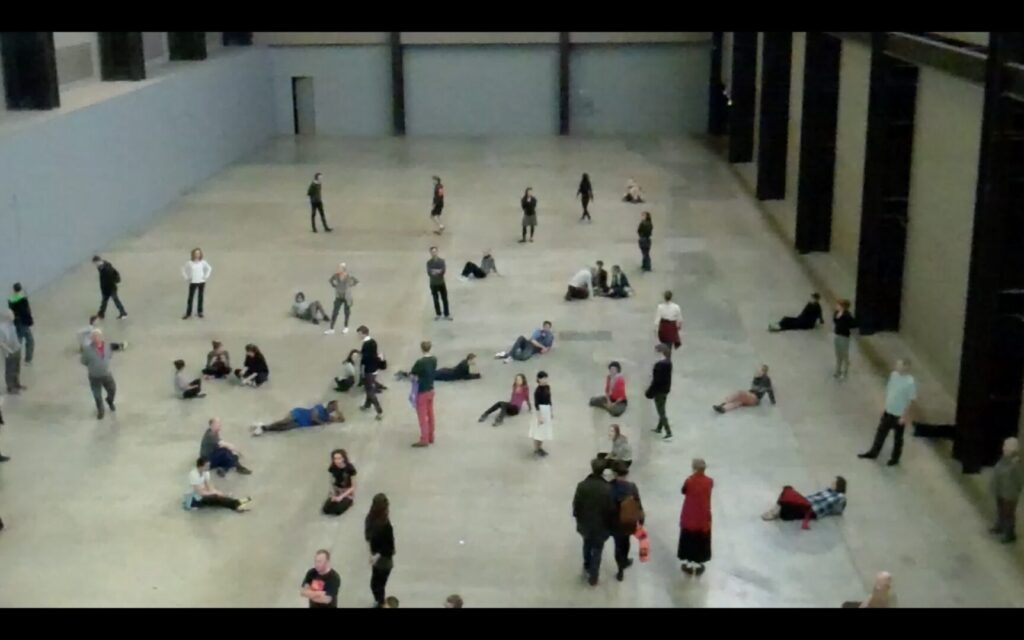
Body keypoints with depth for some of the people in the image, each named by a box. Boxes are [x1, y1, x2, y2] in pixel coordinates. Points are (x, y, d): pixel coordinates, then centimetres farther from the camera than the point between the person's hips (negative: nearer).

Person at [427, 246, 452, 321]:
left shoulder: (441, 260, -7)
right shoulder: (429, 262, -7)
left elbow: (444, 270, -18)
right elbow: (429, 273, -18)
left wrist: (436, 271, -30)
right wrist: (438, 272, -29)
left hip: (442, 283, 0)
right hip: (433, 284, 0)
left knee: (445, 299, 4)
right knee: (436, 300, 9)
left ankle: (446, 315, 13)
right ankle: (438, 314, 24)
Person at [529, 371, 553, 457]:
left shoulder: (547, 387, 3)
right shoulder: (538, 390, -20)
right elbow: (536, 404, -19)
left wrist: (551, 411, 17)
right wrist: (540, 416, -20)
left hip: (547, 409, 8)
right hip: (541, 410, -8)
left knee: (545, 430, 17)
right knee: (538, 430, 1)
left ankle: (540, 448, 30)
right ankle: (536, 450, 13)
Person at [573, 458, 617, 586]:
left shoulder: (582, 486, -19)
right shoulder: (608, 488, -25)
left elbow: (576, 505, -8)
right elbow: (612, 509, -16)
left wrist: (578, 518, 11)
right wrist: (611, 526, 1)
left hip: (585, 524, 2)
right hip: (601, 526, -2)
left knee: (587, 545, 30)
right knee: (597, 551, 16)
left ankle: (587, 568, 48)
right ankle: (593, 578, 28)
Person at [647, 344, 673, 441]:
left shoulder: (659, 365, -27)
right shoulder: (668, 362, 1)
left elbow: (656, 380, -23)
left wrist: (649, 392, -13)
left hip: (659, 391, -9)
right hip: (666, 389, 9)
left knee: (661, 412, -1)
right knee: (661, 410, 23)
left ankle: (669, 433, 0)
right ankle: (659, 428, 38)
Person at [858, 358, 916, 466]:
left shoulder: (910, 382, -26)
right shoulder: (894, 374, -5)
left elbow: (911, 401, -20)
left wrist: (905, 416, -19)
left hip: (899, 415, -6)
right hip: (888, 411, 6)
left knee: (898, 437, 13)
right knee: (880, 432, 18)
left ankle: (895, 458, 31)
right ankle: (873, 453, 35)